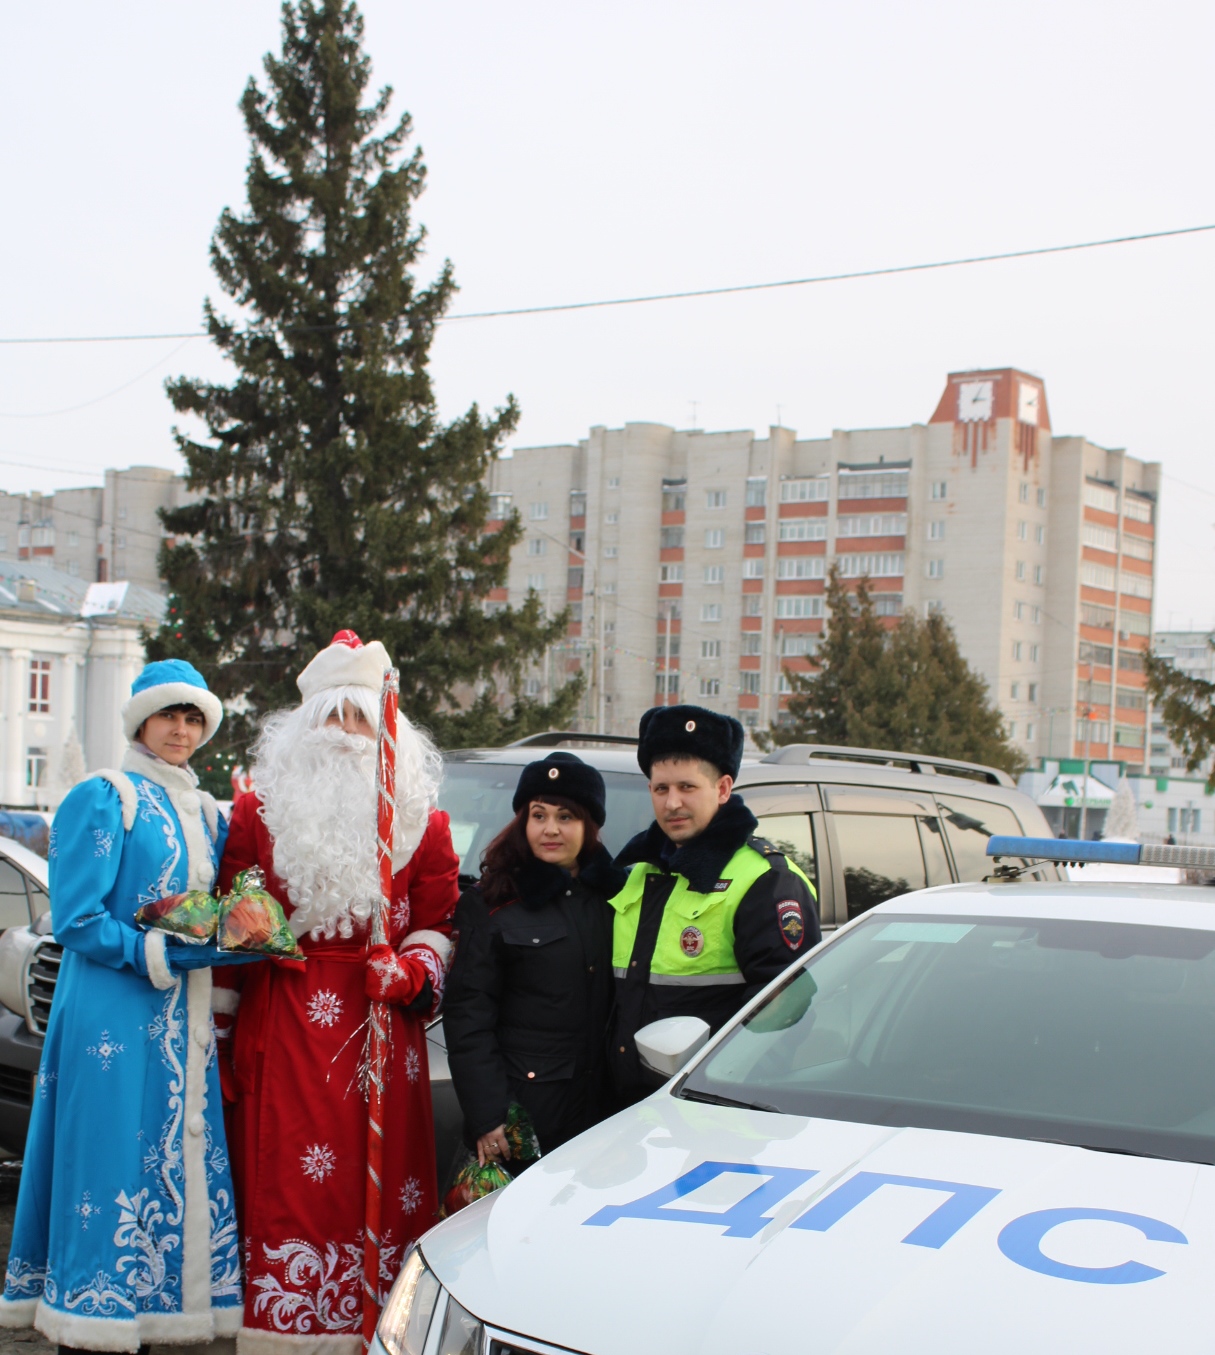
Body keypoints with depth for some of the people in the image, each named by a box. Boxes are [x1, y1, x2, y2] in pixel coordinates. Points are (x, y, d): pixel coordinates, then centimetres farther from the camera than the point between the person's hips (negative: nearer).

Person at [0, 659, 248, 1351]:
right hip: (115, 1016, -7)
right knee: (112, 1164, -8)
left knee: (180, 1167, 4)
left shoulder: (207, 814, 19)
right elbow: (77, 921, -10)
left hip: (186, 1022, 7)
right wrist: (163, 954, -17)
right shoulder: (103, 799, -3)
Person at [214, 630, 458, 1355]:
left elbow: (437, 924, 12)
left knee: (378, 1181, -2)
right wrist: (218, 1036, 5)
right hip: (281, 1030, -1)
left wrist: (413, 970, -10)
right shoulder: (258, 812, 8)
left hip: (381, 1030, 1)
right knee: (284, 1187, -4)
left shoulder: (421, 822, 10)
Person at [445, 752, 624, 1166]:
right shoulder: (488, 904, -1)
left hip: (599, 1106, 4)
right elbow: (468, 1016, -6)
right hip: (523, 1109, -3)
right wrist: (486, 1116, -13)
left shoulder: (611, 895, 10)